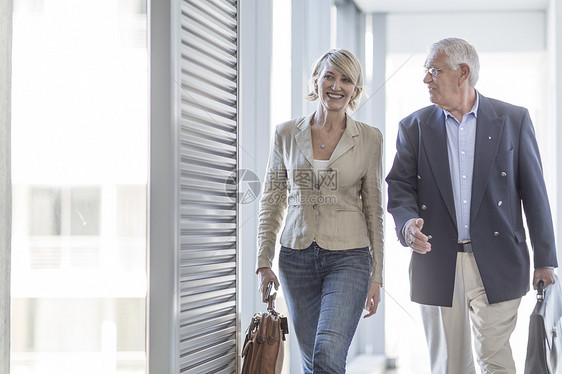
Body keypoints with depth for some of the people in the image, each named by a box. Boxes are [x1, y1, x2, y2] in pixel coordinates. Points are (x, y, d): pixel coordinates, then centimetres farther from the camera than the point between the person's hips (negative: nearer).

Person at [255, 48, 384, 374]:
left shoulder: (370, 139, 0)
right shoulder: (287, 134, 4)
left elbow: (374, 209, 3)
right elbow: (272, 201, 8)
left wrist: (377, 275, 2)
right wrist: (264, 262, 1)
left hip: (348, 258, -2)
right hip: (297, 257, 3)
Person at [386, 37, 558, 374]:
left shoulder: (514, 120, 3)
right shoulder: (414, 127, 8)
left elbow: (534, 192, 3)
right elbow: (400, 186, 6)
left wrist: (545, 261, 2)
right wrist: (407, 222, -17)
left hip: (496, 266, -2)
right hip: (437, 266, 2)